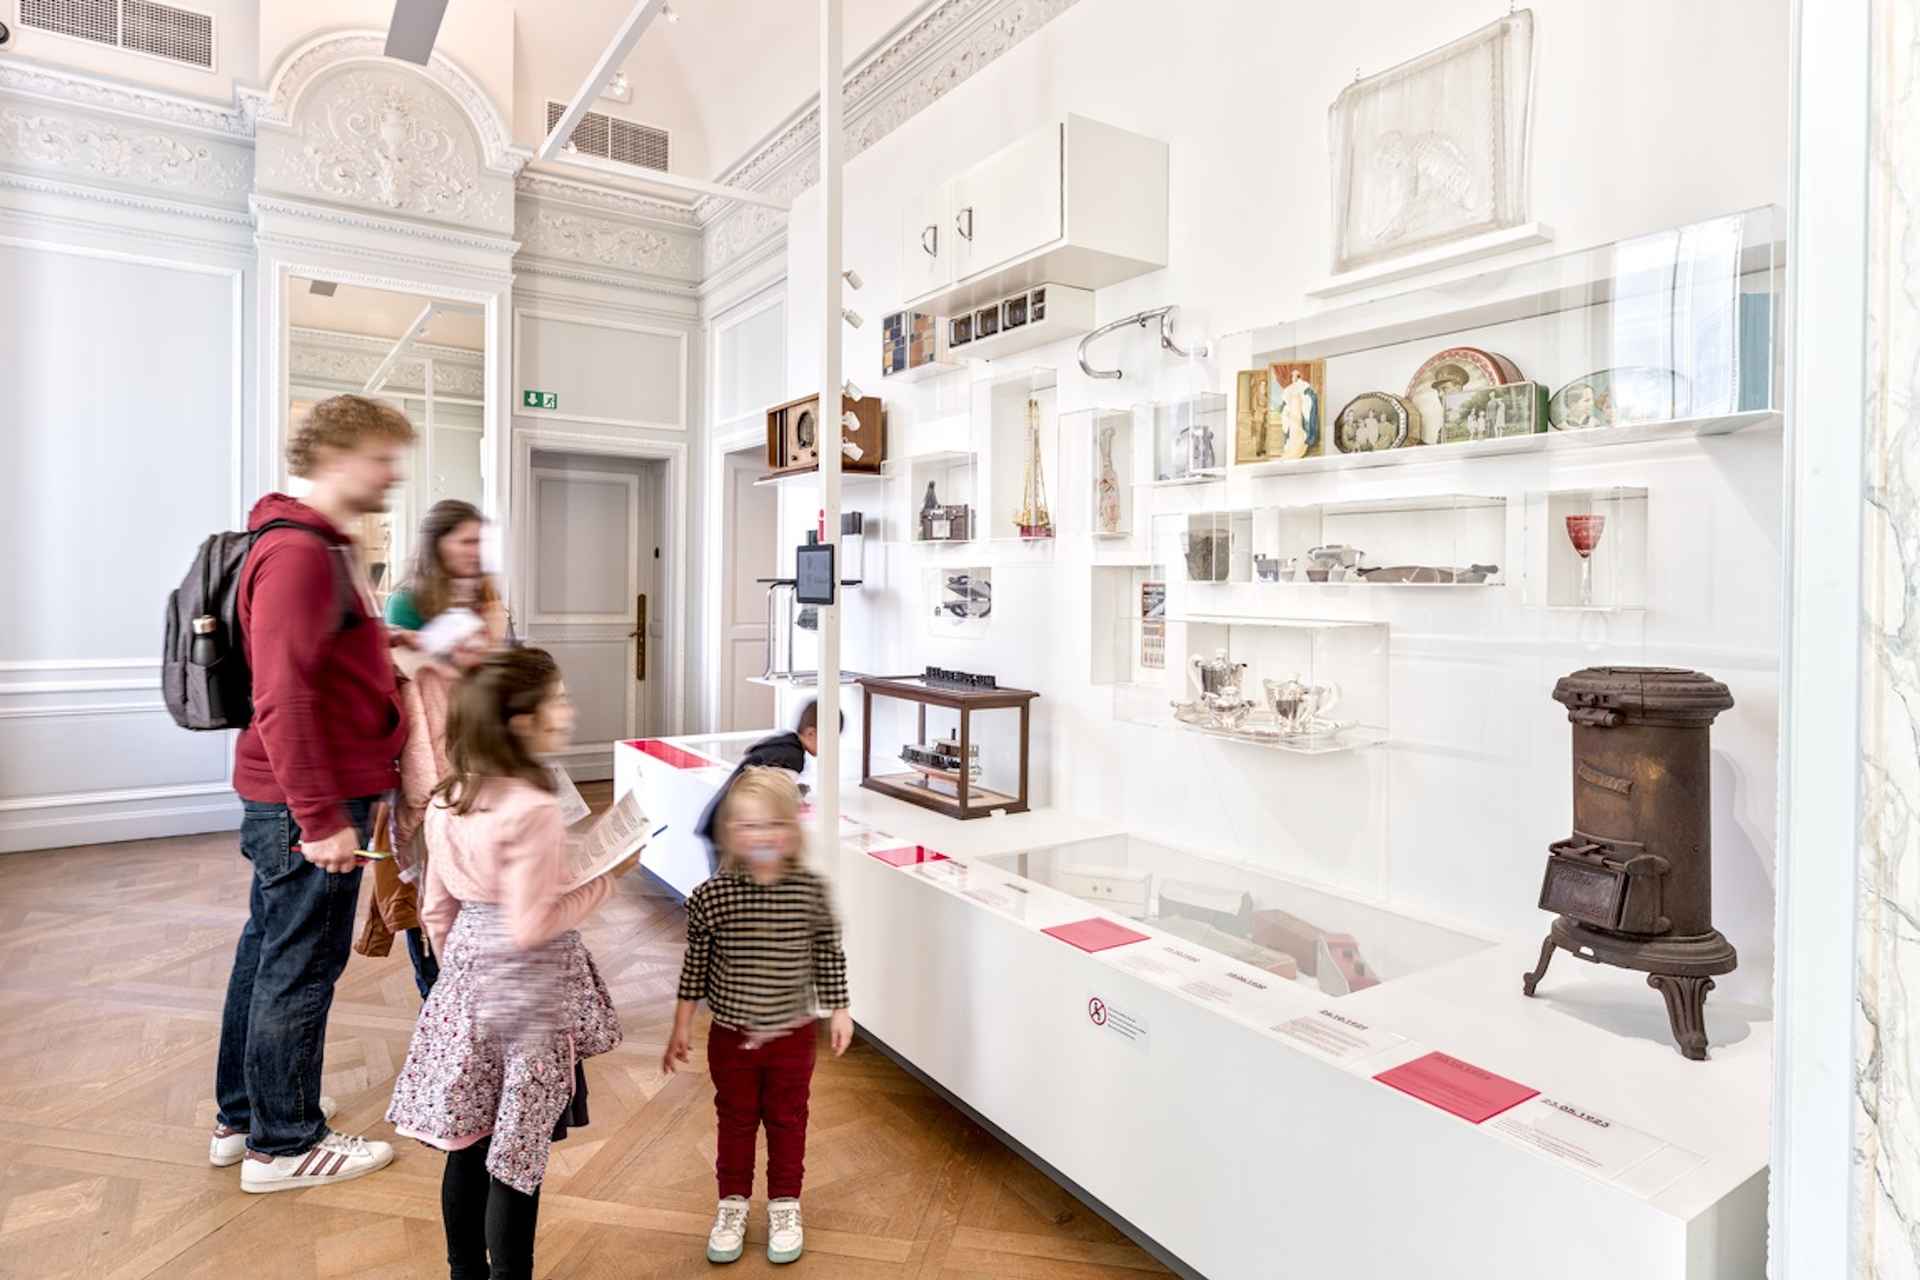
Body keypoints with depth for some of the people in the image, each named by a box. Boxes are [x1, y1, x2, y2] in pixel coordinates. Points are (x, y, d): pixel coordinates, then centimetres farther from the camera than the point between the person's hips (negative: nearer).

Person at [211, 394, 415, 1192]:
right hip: (308, 804, -11)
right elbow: (283, 698, -25)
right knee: (300, 970, 3)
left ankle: (242, 1121, 36)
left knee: (267, 954, 20)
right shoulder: (297, 553, -20)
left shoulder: (326, 548, 13)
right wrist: (323, 819, -23)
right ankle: (282, 1147, 21)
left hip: (293, 798, 11)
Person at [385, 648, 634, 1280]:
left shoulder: (449, 799, 1)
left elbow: (435, 908, 10)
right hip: (529, 989, -8)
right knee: (519, 1153, 7)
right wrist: (608, 877, -14)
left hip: (467, 979, 8)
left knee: (469, 1137, 19)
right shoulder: (534, 810, -23)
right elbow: (531, 926, -22)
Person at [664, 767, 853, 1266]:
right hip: (731, 1037, 0)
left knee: (787, 1121, 17)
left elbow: (829, 957, -3)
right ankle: (733, 1203, 41)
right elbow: (695, 966, -5)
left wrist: (838, 1011, 2)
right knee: (735, 1120, 19)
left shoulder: (812, 892, -15)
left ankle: (784, 1205, 38)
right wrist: (682, 1027, 0)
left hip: (792, 1036, 0)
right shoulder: (712, 896, -17)